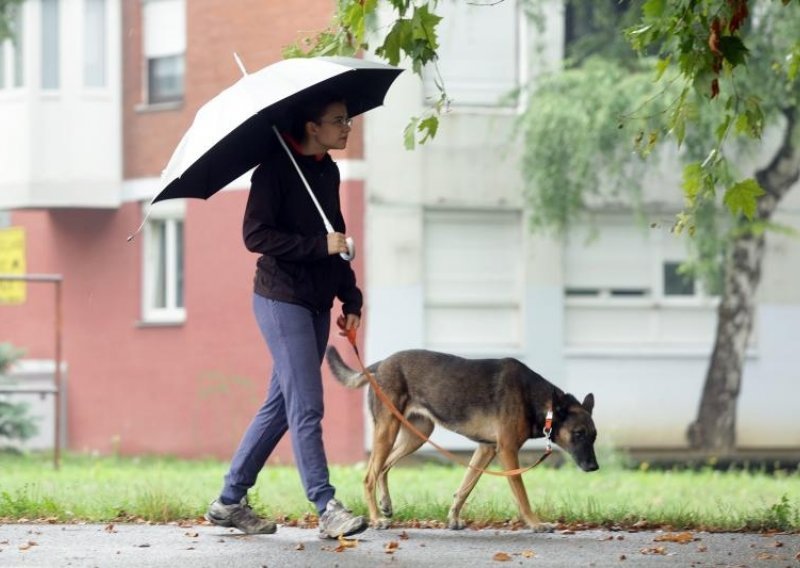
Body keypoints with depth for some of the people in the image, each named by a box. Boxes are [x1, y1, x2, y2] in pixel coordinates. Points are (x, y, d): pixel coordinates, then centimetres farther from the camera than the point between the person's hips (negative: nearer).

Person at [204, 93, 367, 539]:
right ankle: (327, 509, -11)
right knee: (307, 406, -10)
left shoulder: (329, 172, 13)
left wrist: (351, 298, 13)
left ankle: (230, 501, 18)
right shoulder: (276, 170, -12)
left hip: (316, 305, 8)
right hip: (282, 299, -8)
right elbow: (256, 235, -18)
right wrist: (318, 246, -22)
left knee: (281, 406, 11)